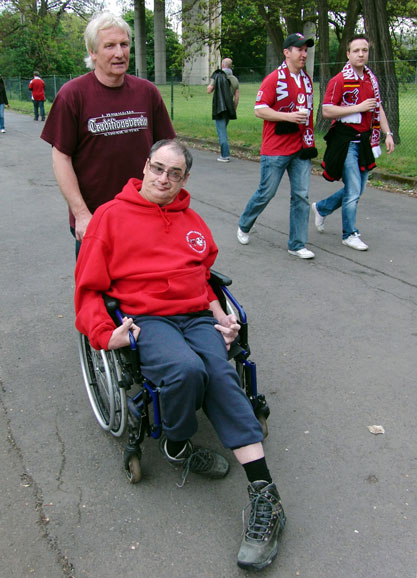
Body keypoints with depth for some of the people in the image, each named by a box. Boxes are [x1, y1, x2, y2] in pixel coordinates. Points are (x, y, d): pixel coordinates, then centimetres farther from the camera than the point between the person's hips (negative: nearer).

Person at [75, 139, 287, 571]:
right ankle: (177, 446, -1)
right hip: (147, 319, -3)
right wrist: (104, 333, -10)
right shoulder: (111, 215, 9)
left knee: (220, 373, -27)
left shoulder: (192, 221, 21)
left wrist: (219, 314, 9)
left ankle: (264, 497, -28)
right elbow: (88, 288, 6)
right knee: (187, 369, -33)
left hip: (199, 316, 3)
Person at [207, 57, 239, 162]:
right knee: (223, 130, 17)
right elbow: (236, 97, 7)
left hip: (219, 108, -5)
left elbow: (209, 90, -8)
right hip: (229, 109, 5)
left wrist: (210, 85, 13)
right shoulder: (235, 79, 9)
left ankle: (225, 155, -9)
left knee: (221, 132, -5)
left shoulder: (217, 75, -5)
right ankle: (224, 153, 19)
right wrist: (234, 110, 16)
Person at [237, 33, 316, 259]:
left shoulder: (306, 80, 13)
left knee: (301, 195, 2)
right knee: (266, 193, 3)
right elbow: (259, 110, -12)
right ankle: (244, 226, 30)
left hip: (301, 149, 6)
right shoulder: (274, 79, -8)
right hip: (275, 150, -6)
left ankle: (297, 245, 9)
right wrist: (288, 116, -22)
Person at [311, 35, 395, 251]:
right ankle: (350, 235, 10)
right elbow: (327, 111, -16)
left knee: (357, 189, 13)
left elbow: (378, 108, 20)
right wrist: (359, 107, -18)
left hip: (365, 140, 7)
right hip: (346, 141, -7)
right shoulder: (339, 80, -10)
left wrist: (387, 133, 12)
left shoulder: (371, 78, 12)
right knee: (353, 191, -5)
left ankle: (321, 208, 34)